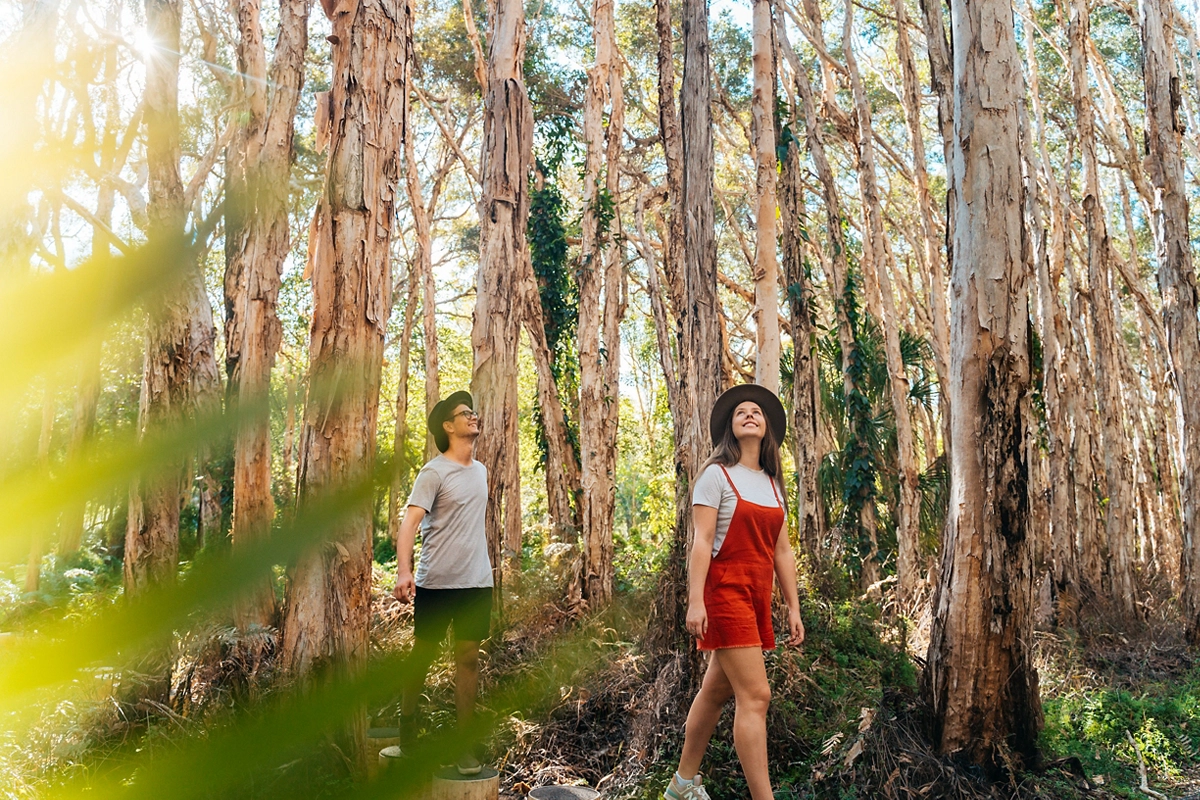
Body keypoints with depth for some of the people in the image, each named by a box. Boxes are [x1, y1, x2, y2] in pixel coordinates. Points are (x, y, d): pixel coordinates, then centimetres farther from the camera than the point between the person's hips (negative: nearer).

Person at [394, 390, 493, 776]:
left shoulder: (480, 470, 12)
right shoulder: (434, 472, -9)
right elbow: (410, 522, -19)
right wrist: (403, 571, -31)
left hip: (477, 583, 5)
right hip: (436, 583, -5)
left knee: (468, 658, 6)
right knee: (423, 655, 8)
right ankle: (406, 724, 27)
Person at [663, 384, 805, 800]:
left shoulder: (773, 484, 14)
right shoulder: (717, 475, -5)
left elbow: (782, 552, 14)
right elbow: (701, 542, -13)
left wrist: (793, 608, 12)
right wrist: (695, 602, -19)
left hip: (758, 597, 7)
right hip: (725, 592, -7)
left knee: (716, 691, 15)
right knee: (755, 696, -12)